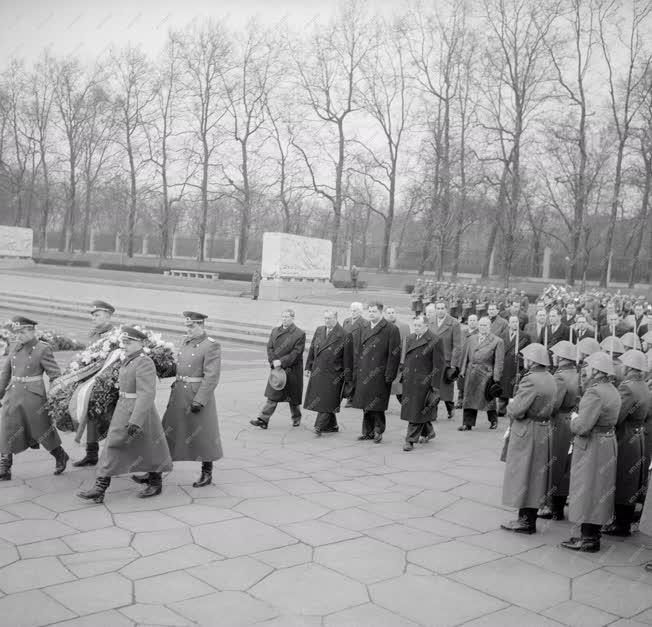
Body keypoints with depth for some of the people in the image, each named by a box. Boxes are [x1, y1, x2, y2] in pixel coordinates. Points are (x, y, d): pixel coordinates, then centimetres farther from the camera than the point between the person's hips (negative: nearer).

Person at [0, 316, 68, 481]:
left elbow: (55, 376, -7)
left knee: (43, 430, 7)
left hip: (34, 396, -5)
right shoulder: (15, 347, 8)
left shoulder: (43, 349, -8)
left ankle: (60, 457, 30)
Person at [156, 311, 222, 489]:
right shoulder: (186, 341, 11)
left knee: (202, 434, 4)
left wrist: (200, 400, -22)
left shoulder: (212, 346, -13)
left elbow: (211, 376, -18)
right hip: (179, 393, 7)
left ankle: (207, 474, 19)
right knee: (168, 431, 9)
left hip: (199, 394, -7)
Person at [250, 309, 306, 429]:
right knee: (272, 396, 0)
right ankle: (263, 420, -2)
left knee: (293, 397, 10)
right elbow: (269, 348, 5)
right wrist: (273, 362, -11)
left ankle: (296, 418, 31)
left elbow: (296, 353, -14)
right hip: (276, 369, 3)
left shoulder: (300, 334, -9)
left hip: (292, 370, -3)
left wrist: (281, 361, -19)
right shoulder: (275, 331, 8)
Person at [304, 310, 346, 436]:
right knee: (318, 397, 11)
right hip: (317, 371, 6)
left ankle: (319, 426, -3)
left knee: (327, 399, -6)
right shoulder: (319, 330, 11)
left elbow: (346, 357, -7)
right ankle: (332, 426, 22)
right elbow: (312, 349, 15)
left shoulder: (342, 334, -8)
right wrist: (308, 367, 12)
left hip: (333, 373, -6)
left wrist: (345, 374, -9)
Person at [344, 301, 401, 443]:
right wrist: (353, 371, 7)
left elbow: (394, 353, -10)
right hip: (363, 374, 6)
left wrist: (389, 375, -14)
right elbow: (354, 351, 14)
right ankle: (368, 432, 19)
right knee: (366, 404, 10)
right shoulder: (362, 330, 13)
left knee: (377, 405, -2)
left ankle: (378, 431, 11)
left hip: (379, 374, -6)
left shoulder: (391, 330, -6)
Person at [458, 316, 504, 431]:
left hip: (486, 374, -4)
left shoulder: (497, 341, -2)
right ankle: (467, 424, 8)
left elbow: (499, 361, -5)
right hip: (471, 374, 4)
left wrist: (496, 377, -11)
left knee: (488, 398, 5)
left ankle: (493, 420, 26)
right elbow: (466, 356, 16)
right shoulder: (471, 339, 14)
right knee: (469, 398, 3)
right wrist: (463, 370, 8)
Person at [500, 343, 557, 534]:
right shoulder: (549, 378, 7)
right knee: (536, 476, 15)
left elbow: (517, 410, -26)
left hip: (527, 433, -9)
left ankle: (526, 521, 9)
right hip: (544, 430, 9)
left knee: (524, 475, 2)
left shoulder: (530, 380, -22)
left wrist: (510, 404, -2)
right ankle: (529, 518, 25)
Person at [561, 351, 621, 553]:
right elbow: (612, 418, 10)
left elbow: (582, 426, -28)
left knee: (586, 491, 1)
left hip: (591, 446, -9)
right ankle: (594, 533, 28)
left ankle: (588, 538, 8)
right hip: (608, 443, 9)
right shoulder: (613, 391, 6)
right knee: (599, 490, 17)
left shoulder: (594, 393, -23)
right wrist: (580, 418, 5)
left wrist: (574, 419, -7)